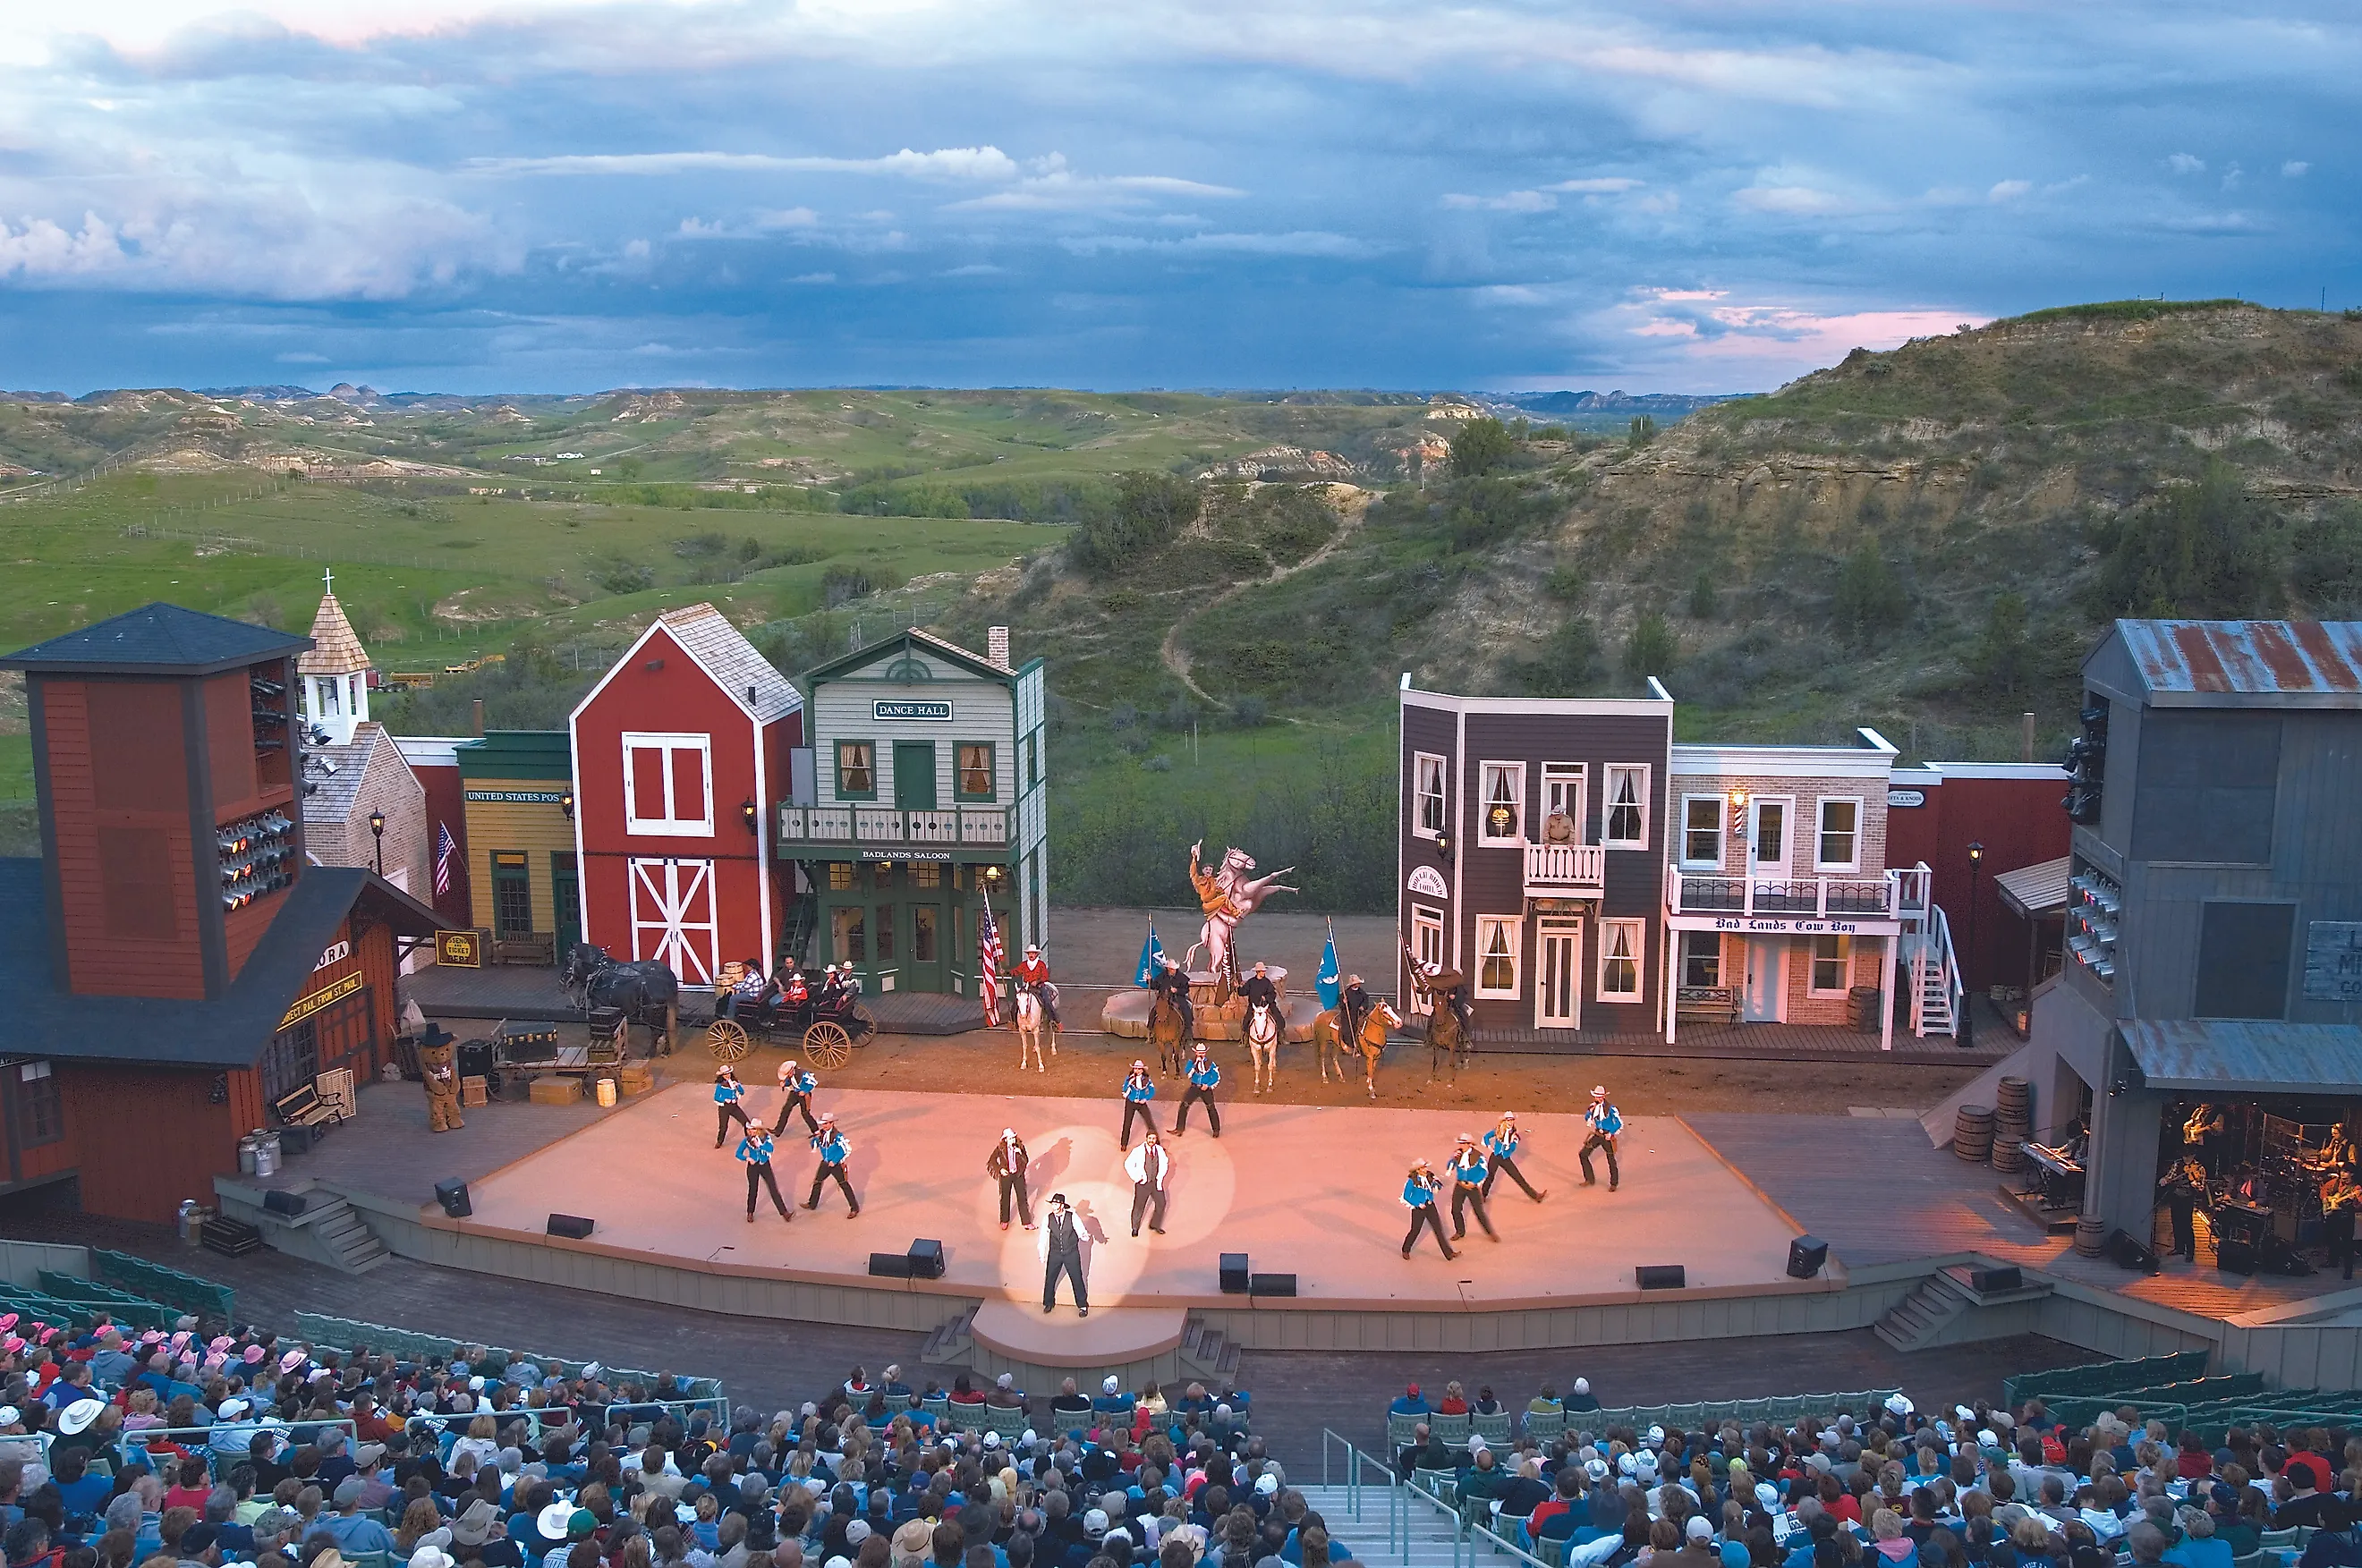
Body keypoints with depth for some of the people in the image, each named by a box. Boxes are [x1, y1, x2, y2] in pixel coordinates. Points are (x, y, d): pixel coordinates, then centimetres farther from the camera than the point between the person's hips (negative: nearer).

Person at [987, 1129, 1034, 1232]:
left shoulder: (1020, 1147, -6)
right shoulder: (1000, 1149, -10)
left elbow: (1025, 1162, -6)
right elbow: (991, 1161, -2)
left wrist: (1020, 1153, -23)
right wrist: (1000, 1169, -13)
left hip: (1018, 1175, 1)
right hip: (1005, 1175, -1)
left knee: (1022, 1198, 1)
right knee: (1005, 1198, 12)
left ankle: (1027, 1222, 8)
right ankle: (1004, 1221, 31)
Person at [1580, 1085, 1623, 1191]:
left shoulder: (1610, 1108, -17)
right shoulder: (1594, 1106, -1)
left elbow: (1619, 1123, -12)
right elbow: (1587, 1119, 11)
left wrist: (1611, 1134, -14)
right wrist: (1590, 1111, -8)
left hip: (1607, 1136, -6)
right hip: (1597, 1135, 6)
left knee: (1611, 1160, 5)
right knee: (1583, 1154, 0)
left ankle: (1614, 1184, 25)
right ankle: (1590, 1179, 12)